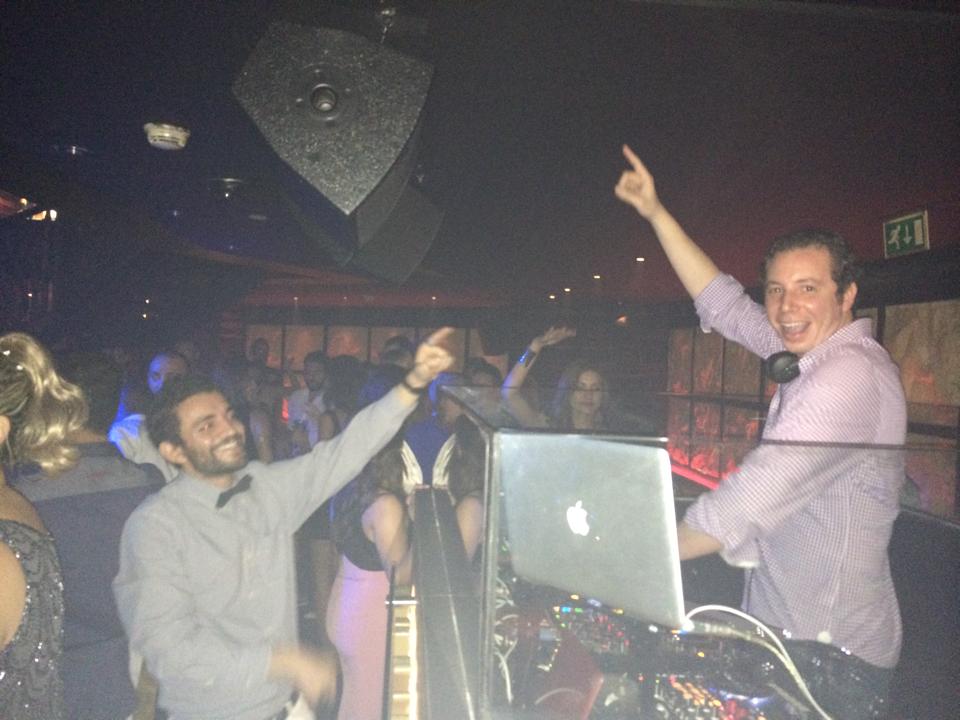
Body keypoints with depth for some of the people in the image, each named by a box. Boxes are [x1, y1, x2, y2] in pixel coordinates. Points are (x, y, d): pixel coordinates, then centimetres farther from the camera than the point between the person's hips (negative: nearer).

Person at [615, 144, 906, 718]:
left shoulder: (848, 376, -25)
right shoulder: (827, 353, 5)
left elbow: (744, 504, -30)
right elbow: (725, 305, 10)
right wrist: (655, 211, 9)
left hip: (830, 658, -9)